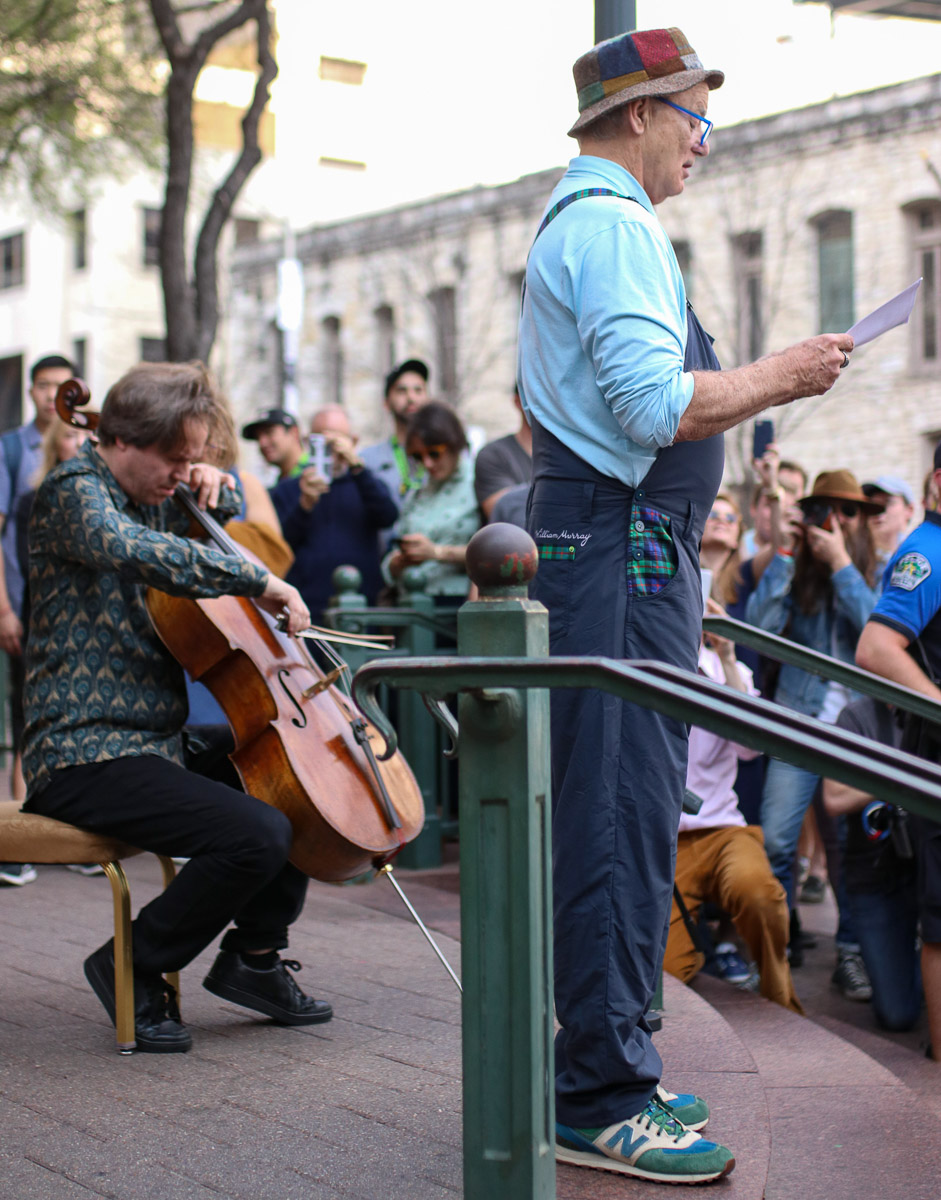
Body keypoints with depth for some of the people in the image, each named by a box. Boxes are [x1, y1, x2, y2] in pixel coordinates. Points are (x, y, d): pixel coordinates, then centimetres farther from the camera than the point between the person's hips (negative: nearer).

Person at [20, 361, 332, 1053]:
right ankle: (134, 969, -7)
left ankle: (254, 955, 23)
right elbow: (134, 551, -35)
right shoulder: (75, 491, -11)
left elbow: (219, 517, 37)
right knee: (258, 835, -27)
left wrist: (217, 486, 13)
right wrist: (258, 580, -32)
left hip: (158, 745, 10)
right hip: (86, 756, -10)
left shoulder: (152, 498, 16)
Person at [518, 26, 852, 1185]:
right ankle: (603, 1102, -4)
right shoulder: (613, 223, -12)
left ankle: (602, 1065, 25)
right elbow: (659, 404, -23)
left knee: (614, 817, 15)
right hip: (623, 550, -11)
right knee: (622, 820, -9)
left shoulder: (572, 222, 22)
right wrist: (779, 375, -10)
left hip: (609, 550, 11)